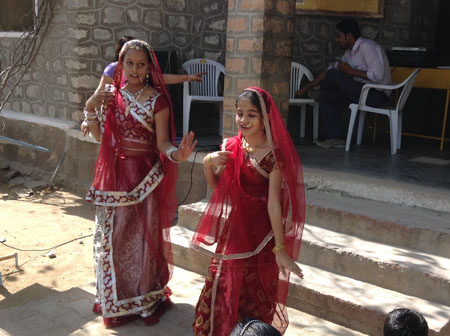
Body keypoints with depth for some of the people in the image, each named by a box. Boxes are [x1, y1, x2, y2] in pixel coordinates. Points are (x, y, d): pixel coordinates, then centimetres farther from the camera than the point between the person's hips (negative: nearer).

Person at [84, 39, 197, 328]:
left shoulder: (157, 100, -8)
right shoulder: (112, 96, 6)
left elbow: (162, 143, -11)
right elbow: (101, 136, 8)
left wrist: (177, 153, -32)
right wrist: (91, 109, -5)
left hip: (145, 176, -4)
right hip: (115, 175, 5)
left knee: (142, 236, 5)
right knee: (112, 235, 12)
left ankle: (145, 298, 23)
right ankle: (116, 297, 31)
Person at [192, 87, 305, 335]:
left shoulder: (273, 155, -14)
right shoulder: (229, 147, 2)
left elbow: (274, 203, -17)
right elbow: (216, 188, 10)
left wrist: (280, 248, -17)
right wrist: (208, 163, -8)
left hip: (259, 236, -5)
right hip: (231, 232, 5)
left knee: (254, 298, 7)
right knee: (223, 293, 15)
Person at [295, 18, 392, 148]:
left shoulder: (368, 47, -15)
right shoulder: (350, 52, 15)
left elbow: (377, 75, -24)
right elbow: (332, 68, 19)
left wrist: (351, 71, -14)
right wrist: (306, 87, 18)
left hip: (376, 95, -9)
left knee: (333, 74, -17)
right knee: (325, 98, 0)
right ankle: (336, 138, -6)